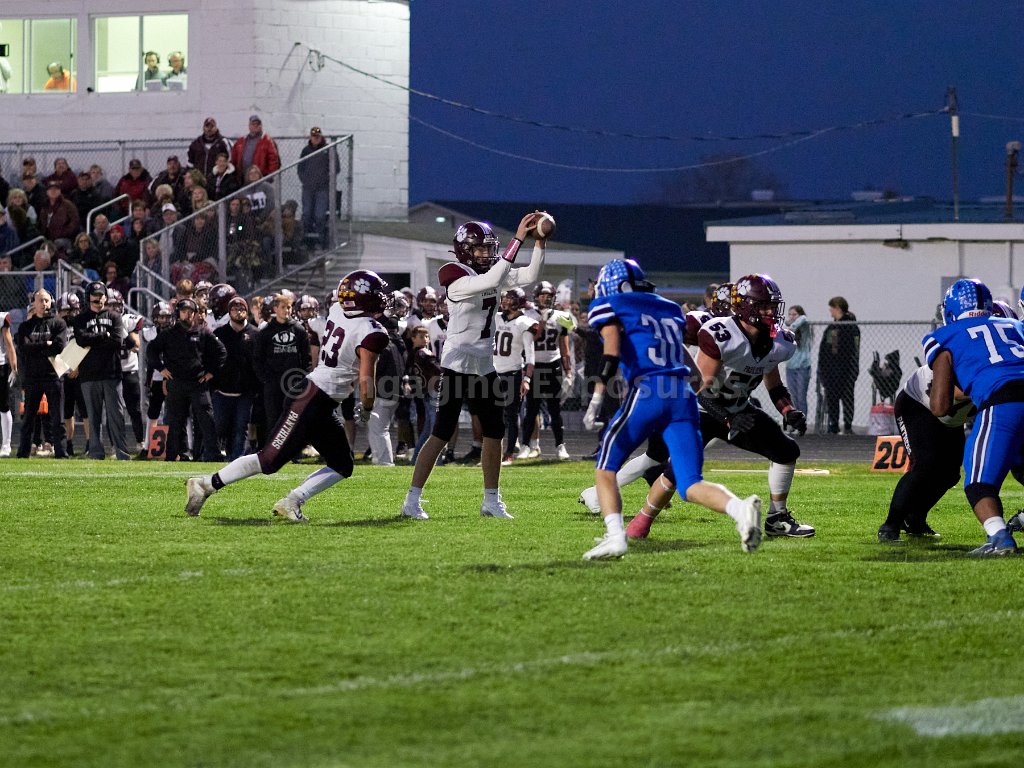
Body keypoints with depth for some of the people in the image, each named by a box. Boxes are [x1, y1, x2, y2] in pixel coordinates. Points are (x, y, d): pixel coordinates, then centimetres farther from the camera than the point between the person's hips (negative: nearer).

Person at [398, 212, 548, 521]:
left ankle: (491, 501, 19)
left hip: (484, 365, 8)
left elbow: (530, 276, 3)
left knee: (494, 432, 10)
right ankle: (413, 500, -3)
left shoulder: (492, 273, 8)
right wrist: (518, 239, -31)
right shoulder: (456, 277, -15)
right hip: (457, 365, -8)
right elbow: (491, 281, -30)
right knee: (442, 434, -8)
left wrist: (539, 242, -11)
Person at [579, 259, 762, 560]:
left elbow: (612, 353, -7)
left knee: (605, 469, 10)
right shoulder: (670, 309, 26)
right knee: (691, 484, 1)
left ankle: (615, 535, -9)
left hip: (647, 391, -5)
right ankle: (740, 509, -28)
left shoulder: (610, 308, 8)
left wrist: (596, 400, -12)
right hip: (683, 396, 5)